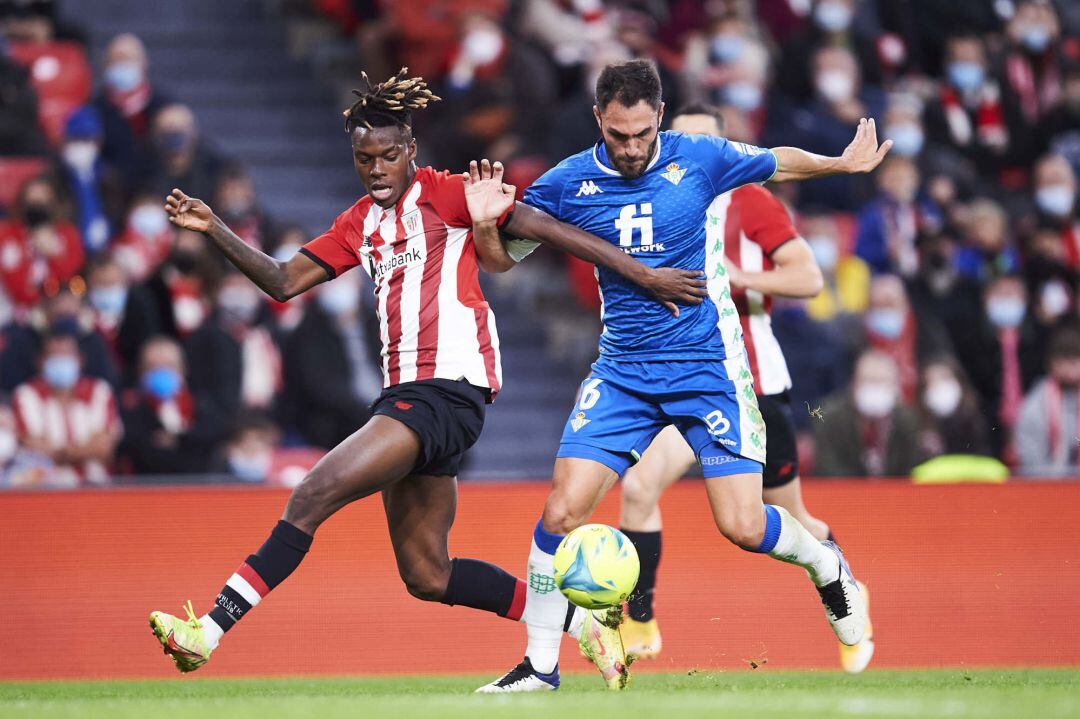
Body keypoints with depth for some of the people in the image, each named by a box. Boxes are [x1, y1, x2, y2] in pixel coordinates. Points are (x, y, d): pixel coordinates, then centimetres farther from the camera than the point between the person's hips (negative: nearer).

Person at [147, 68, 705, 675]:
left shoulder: (443, 193, -3)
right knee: (427, 577, 9)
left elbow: (547, 228, -4)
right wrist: (214, 231, 6)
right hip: (407, 396, 9)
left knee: (314, 496, -18)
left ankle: (209, 631, -20)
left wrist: (644, 274, -6)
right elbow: (284, 282, 19)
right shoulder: (360, 224, 19)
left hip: (450, 388, -9)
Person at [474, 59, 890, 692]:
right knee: (562, 510, -12)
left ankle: (827, 568, 25)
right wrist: (487, 221, -14)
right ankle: (541, 667, 2)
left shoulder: (700, 159, -6)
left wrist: (842, 164, 8)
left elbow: (779, 163, 14)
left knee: (743, 525, -9)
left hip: (708, 367, -2)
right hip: (623, 372, 2)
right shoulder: (568, 183, -3)